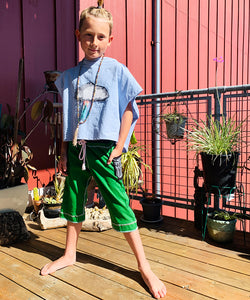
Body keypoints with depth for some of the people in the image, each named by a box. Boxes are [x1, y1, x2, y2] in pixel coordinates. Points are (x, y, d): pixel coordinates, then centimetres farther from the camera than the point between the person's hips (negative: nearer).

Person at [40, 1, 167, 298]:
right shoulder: (69, 76, 9)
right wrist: (64, 151, 9)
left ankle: (143, 265, 13)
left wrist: (119, 148, -6)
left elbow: (129, 111, 0)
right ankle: (69, 254, 36)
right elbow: (66, 116, 12)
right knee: (73, 200, 14)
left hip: (104, 148, -4)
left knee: (119, 204, -2)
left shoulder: (117, 70, -1)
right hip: (76, 148, 5)